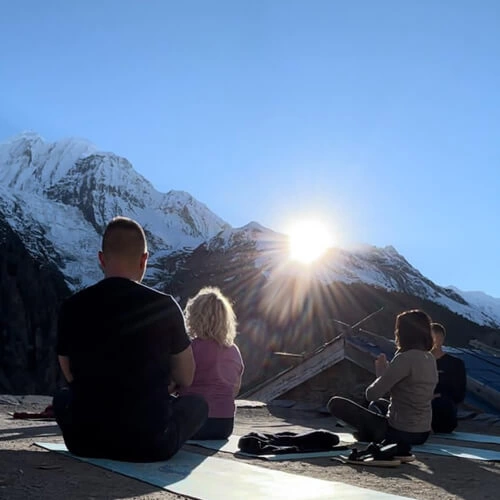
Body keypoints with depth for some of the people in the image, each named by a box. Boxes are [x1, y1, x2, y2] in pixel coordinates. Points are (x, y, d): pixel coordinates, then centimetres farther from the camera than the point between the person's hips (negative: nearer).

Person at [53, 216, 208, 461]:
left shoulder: (72, 307, -6)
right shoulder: (164, 306, -12)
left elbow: (70, 375, 10)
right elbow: (186, 378, 1)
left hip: (85, 441, 2)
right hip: (151, 444, -2)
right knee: (197, 403, 26)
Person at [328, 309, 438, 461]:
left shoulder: (405, 359, -21)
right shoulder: (430, 359, 4)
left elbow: (371, 395, -19)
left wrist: (381, 374, -1)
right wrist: (385, 372, 7)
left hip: (400, 432, -9)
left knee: (336, 403, -3)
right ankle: (399, 446, 18)